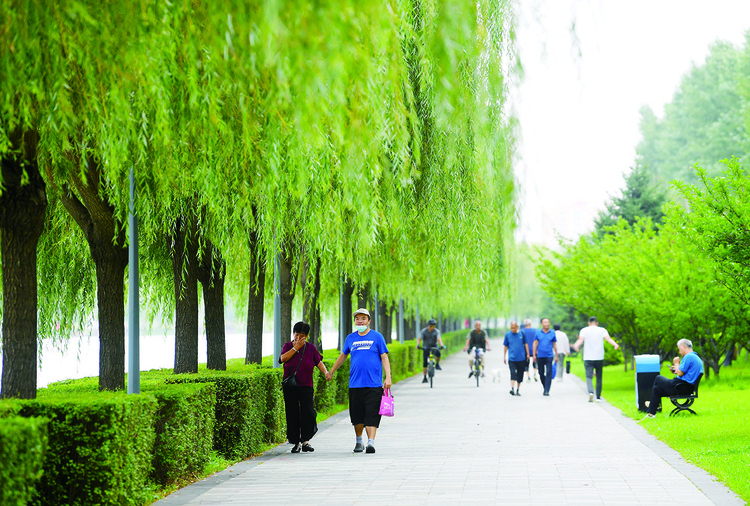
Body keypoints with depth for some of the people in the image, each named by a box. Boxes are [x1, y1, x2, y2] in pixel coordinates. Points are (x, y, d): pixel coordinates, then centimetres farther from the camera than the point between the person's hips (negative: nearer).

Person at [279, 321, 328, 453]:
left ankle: (305, 441, 2)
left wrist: (325, 371, -13)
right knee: (292, 414, 0)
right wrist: (296, 347, -10)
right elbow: (283, 358, -11)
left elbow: (318, 362, 6)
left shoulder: (311, 348, 9)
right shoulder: (288, 346, 7)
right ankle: (296, 443, 9)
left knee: (308, 412, -12)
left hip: (306, 386, 0)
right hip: (290, 386, 0)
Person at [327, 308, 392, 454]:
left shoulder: (377, 337, 3)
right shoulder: (350, 338, 12)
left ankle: (371, 442, -12)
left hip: (373, 384, -3)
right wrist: (331, 372, 32)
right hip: (355, 384, 3)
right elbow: (342, 356, 26)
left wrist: (388, 377, -9)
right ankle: (359, 442, 22)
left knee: (372, 415, -9)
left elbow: (384, 358, 2)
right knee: (357, 415, 7)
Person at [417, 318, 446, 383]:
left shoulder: (436, 331, -12)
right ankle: (425, 377, 2)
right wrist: (418, 345, -39)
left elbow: (439, 339, -26)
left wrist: (441, 345, -44)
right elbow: (419, 339, -19)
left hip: (434, 346, 0)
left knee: (438, 353, -35)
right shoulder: (424, 331, -10)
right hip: (426, 348, 1)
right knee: (425, 363, -8)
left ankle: (437, 365, -8)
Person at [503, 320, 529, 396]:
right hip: (511, 358, -1)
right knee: (513, 373, -15)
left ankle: (518, 390, 20)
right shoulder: (507, 334, 3)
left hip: (521, 358, 1)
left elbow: (525, 344, 10)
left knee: (520, 375, 8)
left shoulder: (521, 333, 2)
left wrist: (527, 354, 6)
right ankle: (512, 389, -23)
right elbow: (506, 346, 11)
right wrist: (504, 357, 12)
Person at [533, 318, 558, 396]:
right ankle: (545, 388, 26)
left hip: (549, 356, -1)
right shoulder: (538, 332, 5)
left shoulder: (552, 333, 5)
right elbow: (535, 343, 5)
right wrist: (534, 355, -1)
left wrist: (556, 356, 8)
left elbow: (554, 345, 10)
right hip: (540, 356, 1)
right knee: (541, 373, 8)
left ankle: (547, 391, -12)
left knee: (549, 373, -11)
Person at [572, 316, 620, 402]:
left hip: (588, 359, -1)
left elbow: (581, 339, -15)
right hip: (599, 358, 1)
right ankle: (598, 396, 23)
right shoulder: (602, 330, 6)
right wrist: (615, 345, -22)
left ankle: (591, 392, -32)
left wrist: (576, 346, -29)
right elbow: (608, 338, -12)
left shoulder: (584, 330, 4)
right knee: (599, 377, 15)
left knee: (589, 376, -7)